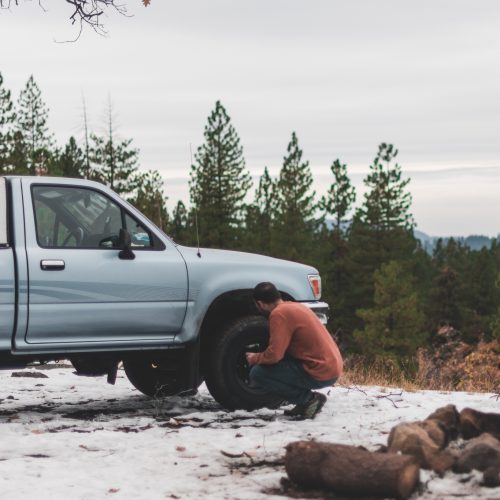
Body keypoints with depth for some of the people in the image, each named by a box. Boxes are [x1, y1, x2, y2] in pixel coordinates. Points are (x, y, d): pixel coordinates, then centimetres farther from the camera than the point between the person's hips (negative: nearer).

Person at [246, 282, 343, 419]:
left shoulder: (279, 314, -13)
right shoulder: (296, 306, 16)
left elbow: (274, 355, -18)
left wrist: (255, 358, 2)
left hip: (320, 373, -9)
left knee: (258, 373, -8)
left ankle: (309, 399, -7)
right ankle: (305, 402, 10)